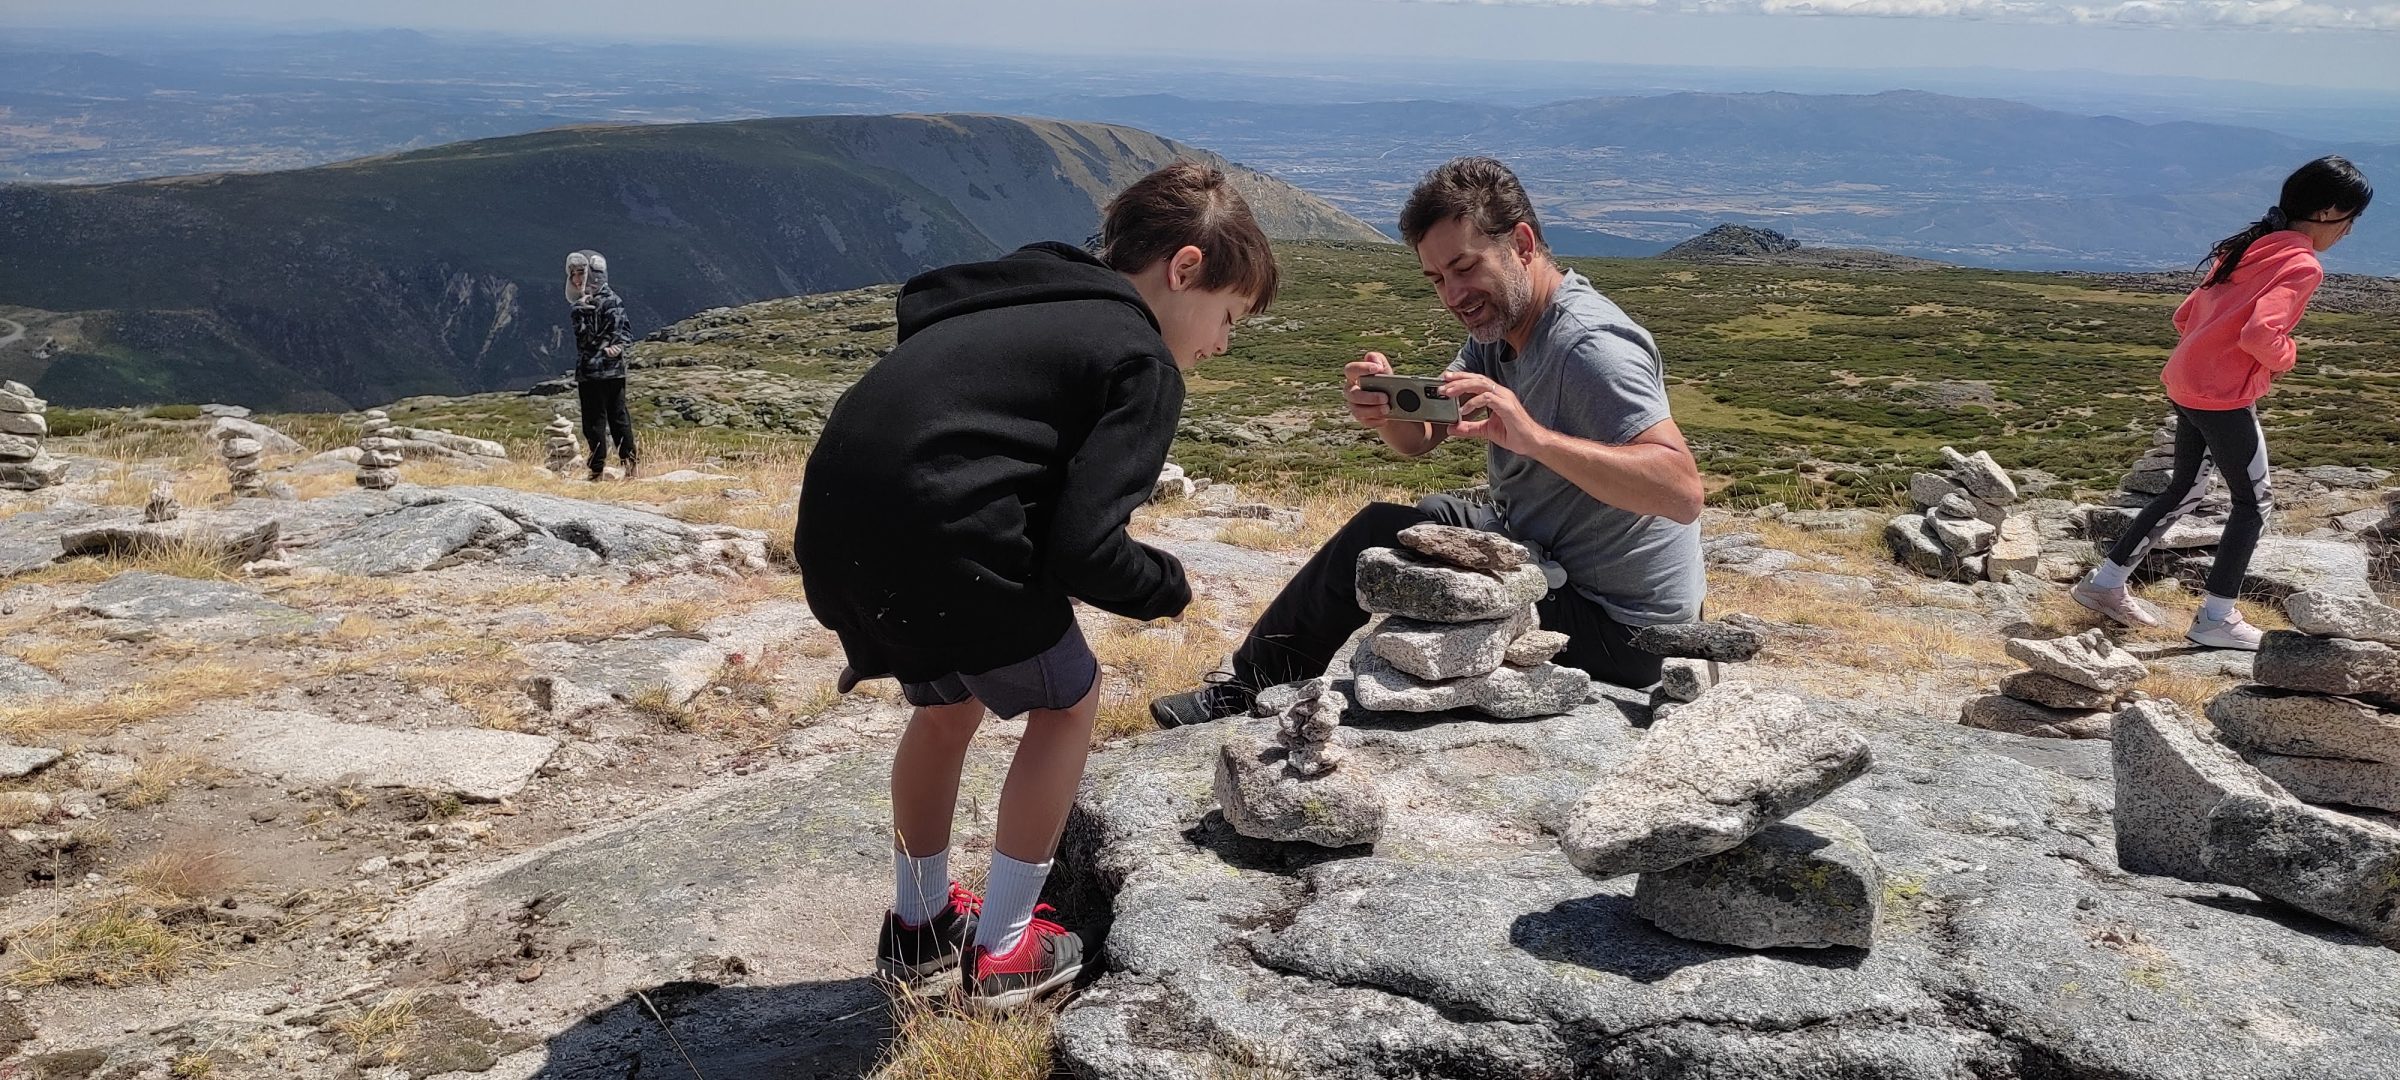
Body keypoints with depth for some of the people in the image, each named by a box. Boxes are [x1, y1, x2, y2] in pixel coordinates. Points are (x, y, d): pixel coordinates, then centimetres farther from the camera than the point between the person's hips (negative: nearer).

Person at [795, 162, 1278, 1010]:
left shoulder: (1028, 302, 23)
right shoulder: (1144, 364, -3)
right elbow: (1085, 550, -12)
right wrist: (1168, 587, 7)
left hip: (835, 528, 8)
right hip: (940, 544, -8)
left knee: (947, 701, 29)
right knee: (1066, 703, 15)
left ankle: (919, 925, 42)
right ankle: (1002, 952, 22)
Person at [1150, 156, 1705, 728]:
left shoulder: (1590, 343, -24)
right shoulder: (1498, 327, 5)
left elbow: (1682, 491, -34)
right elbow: (1420, 437, 4)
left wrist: (1535, 438, -43)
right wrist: (1386, 410, -19)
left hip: (1614, 630, -9)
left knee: (1377, 537, -10)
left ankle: (1250, 688, 10)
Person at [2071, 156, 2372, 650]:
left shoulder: (2249, 248, 13)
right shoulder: (2302, 265, -13)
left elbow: (2186, 314, 17)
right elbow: (2261, 335, -25)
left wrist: (2213, 354, 15)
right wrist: (2285, 358, -6)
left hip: (2186, 383, 9)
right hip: (2223, 397, -8)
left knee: (2185, 490, 21)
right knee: (2254, 503, 6)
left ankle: (2105, 584, 23)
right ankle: (2216, 619, 10)